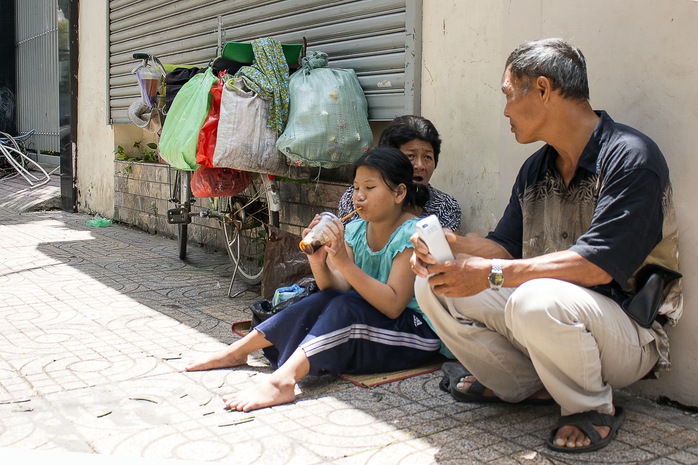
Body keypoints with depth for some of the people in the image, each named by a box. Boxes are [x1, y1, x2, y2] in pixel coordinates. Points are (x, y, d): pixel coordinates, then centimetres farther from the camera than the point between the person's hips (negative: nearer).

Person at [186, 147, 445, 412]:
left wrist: (344, 262, -33)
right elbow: (335, 289, -3)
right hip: (366, 320, 6)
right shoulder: (356, 231, 4)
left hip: (418, 329, -6)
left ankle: (281, 381, -40)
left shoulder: (412, 234, -17)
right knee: (321, 302, -16)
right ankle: (237, 351, -6)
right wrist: (318, 261, -23)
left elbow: (393, 305, -26)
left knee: (345, 308, -29)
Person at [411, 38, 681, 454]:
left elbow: (599, 265, -28)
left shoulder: (631, 157, -18)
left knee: (536, 299, -39)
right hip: (548, 320, 7)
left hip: (630, 331, -7)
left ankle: (595, 408, -10)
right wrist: (453, 245, -11)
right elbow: (506, 246, 10)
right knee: (434, 286, -4)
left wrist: (493, 274, -30)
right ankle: (523, 385, 7)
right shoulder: (536, 169, 8)